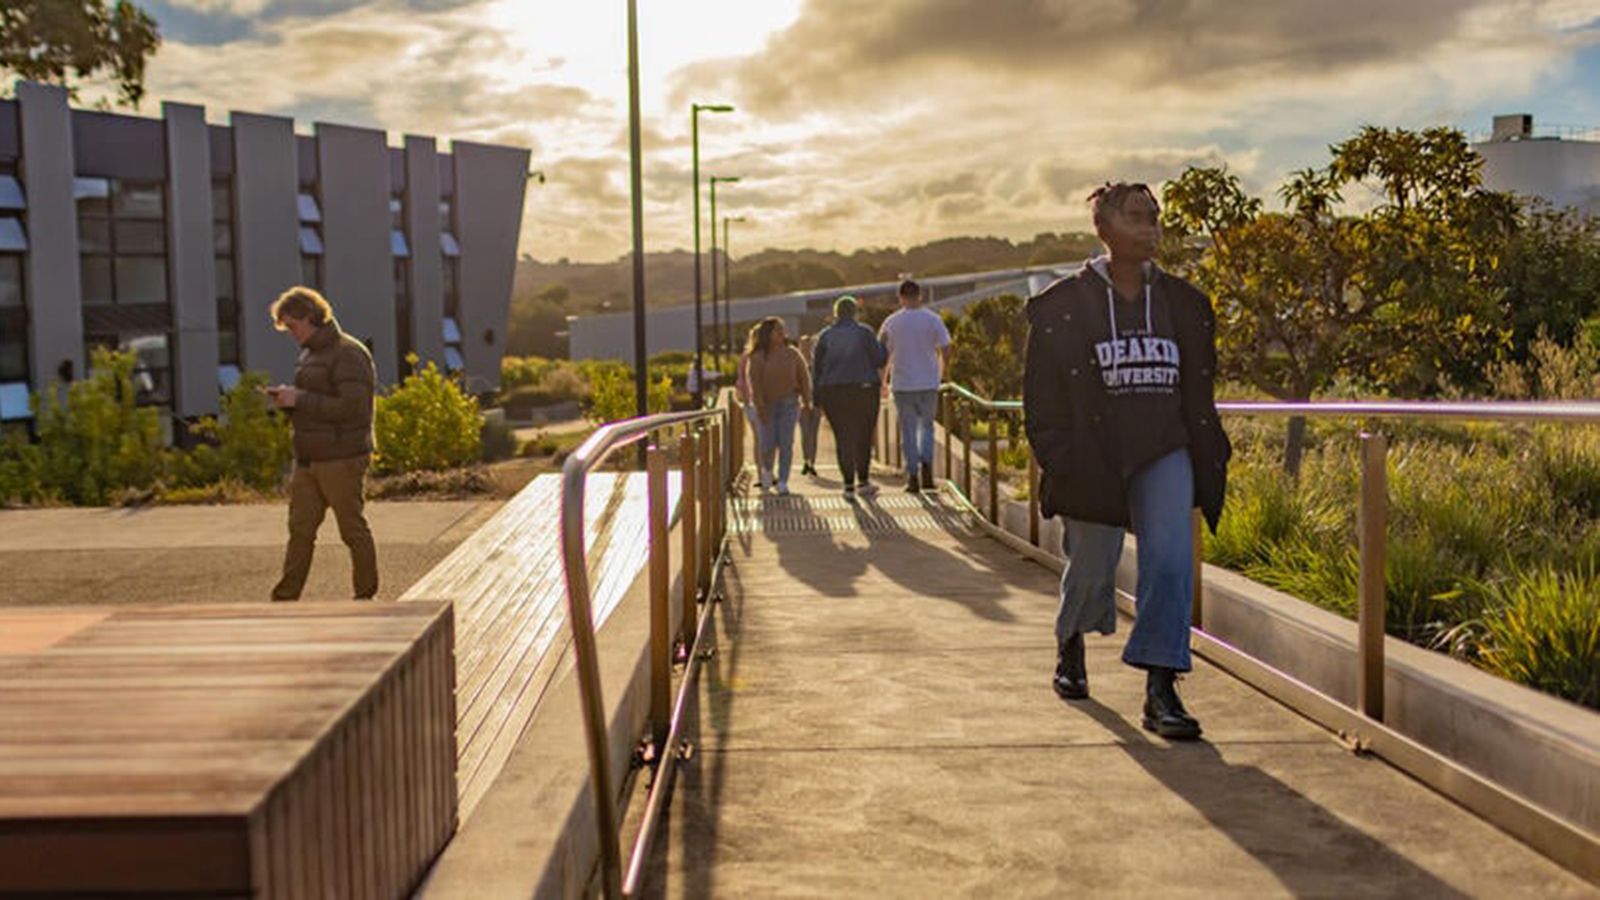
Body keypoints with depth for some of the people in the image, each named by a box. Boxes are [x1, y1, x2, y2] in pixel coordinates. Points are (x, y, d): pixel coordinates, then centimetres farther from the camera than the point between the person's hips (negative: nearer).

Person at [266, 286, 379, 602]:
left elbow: (351, 406, -22)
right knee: (300, 529, 5)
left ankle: (366, 596, 14)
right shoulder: (309, 354, 18)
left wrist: (299, 399, -19)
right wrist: (289, 399, 5)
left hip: (341, 459, -8)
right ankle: (285, 598, 7)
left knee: (353, 530, 2)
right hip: (307, 460, 8)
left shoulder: (349, 354, -12)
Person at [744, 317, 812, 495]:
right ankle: (767, 470, 29)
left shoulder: (792, 354, 4)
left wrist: (806, 400, 2)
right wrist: (759, 406, -14)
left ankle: (783, 482, 7)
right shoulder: (758, 357, -4)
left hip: (788, 404, 2)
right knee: (767, 444, -3)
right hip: (766, 405, -2)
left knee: (786, 444, -2)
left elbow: (803, 377, 7)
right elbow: (754, 382, -8)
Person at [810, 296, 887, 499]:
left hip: (833, 393, 1)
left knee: (843, 438, 5)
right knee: (863, 437, 11)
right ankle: (863, 482, 15)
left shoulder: (825, 336, 3)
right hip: (863, 390, -1)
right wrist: (884, 349, 19)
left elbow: (816, 368, 2)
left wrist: (818, 398, 6)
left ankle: (849, 486, 1)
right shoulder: (863, 332, -3)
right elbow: (879, 360, -3)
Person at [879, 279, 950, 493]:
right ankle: (926, 464, -7)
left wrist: (884, 380, 15)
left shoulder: (891, 322, -1)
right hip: (929, 383, 0)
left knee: (908, 430, 7)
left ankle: (913, 476, 5)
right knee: (926, 425, 15)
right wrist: (941, 373, 15)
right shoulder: (933, 319, -1)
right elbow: (945, 351, -2)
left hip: (902, 384, 0)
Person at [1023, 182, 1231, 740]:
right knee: (1091, 568, 8)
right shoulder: (1063, 307, -2)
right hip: (1092, 457, -2)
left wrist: (1210, 472, 10)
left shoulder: (1183, 303, 9)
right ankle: (1070, 646, 40)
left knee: (1170, 558, -15)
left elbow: (1198, 393, 13)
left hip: (1162, 453, 2)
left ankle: (1160, 692, -12)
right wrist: (1061, 465, -9)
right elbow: (1043, 399, -2)